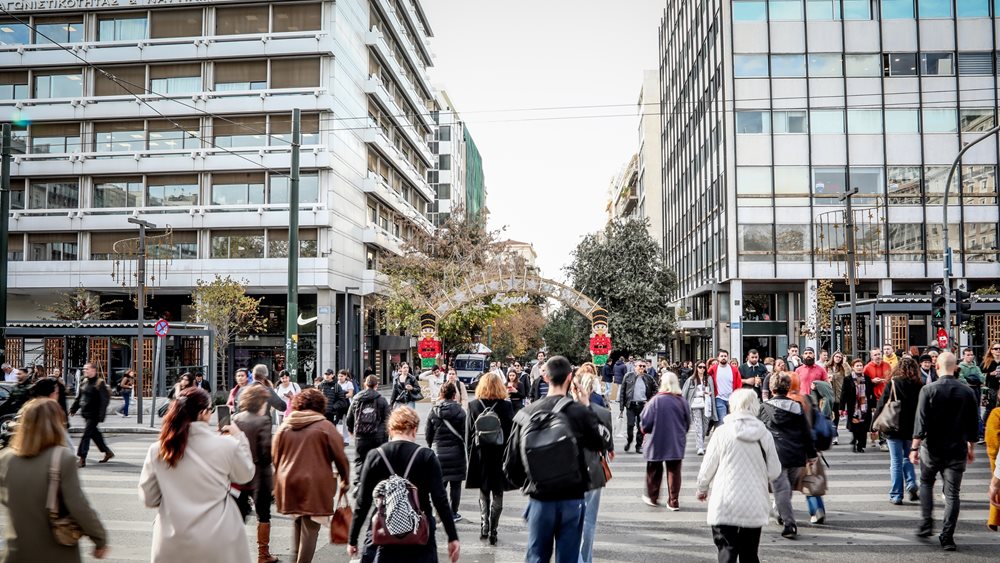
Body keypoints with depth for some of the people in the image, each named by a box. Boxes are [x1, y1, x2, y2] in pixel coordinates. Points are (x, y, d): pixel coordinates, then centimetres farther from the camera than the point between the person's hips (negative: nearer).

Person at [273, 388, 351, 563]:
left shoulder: (284, 426, 6)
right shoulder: (325, 426, -6)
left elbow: (275, 457, 12)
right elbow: (340, 457, -6)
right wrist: (345, 481, 8)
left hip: (289, 483, 5)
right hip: (315, 484, -5)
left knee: (297, 523, 22)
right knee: (310, 528, 1)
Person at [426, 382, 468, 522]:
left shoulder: (434, 411, -1)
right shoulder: (459, 411, -8)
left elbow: (428, 434, 4)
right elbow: (464, 433, -7)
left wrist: (432, 447, 21)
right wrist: (467, 452, 1)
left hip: (438, 452, 2)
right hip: (456, 452, -2)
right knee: (455, 484, 7)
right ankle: (453, 513, 13)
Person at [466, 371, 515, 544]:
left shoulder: (473, 405, -3)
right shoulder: (506, 406, -9)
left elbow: (469, 433, 0)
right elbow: (511, 431, -6)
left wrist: (471, 453, 9)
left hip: (480, 456, 2)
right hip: (500, 456, -2)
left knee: (483, 493, 18)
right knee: (497, 495, 8)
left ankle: (484, 528, 14)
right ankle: (492, 531, 4)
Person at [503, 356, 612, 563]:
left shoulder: (526, 414, -4)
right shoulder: (579, 411, -11)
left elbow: (511, 463, 1)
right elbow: (604, 442, 5)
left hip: (539, 499, 2)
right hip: (572, 498, -1)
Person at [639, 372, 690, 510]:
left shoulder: (656, 400, -16)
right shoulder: (682, 402, -5)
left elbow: (645, 423, -13)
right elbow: (688, 423, 5)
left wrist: (644, 428, 9)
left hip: (657, 442, -2)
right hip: (677, 443, 2)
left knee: (654, 470, 15)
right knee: (674, 471, 8)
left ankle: (652, 498, 27)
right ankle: (674, 501, 8)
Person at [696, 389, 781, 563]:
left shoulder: (723, 432, -9)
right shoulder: (765, 435, -4)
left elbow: (707, 467, -3)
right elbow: (774, 472, 0)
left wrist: (702, 489, 15)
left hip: (725, 505, -2)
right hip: (755, 508, 3)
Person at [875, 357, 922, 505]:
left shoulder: (893, 383, -10)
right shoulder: (919, 386, -3)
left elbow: (882, 404, -9)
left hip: (894, 428, -3)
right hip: (912, 428, 3)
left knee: (896, 462, 4)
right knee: (907, 458, 22)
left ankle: (896, 495, 7)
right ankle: (911, 484, 3)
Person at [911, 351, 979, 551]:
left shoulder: (928, 390, -10)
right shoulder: (967, 392, -1)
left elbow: (921, 422, -13)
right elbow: (973, 424, 6)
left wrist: (915, 447, -8)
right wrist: (971, 447, 19)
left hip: (932, 449, -1)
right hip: (957, 450, 2)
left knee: (926, 483, 21)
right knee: (952, 493, 6)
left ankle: (926, 524, 14)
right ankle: (947, 538, 5)